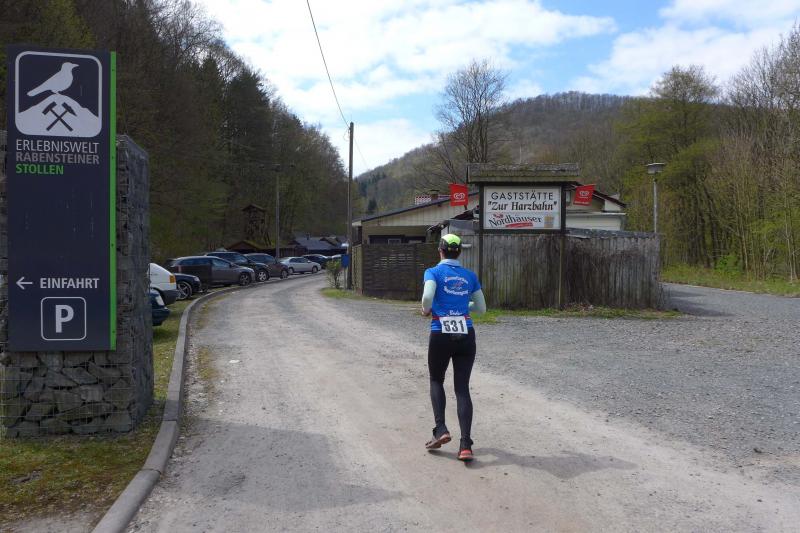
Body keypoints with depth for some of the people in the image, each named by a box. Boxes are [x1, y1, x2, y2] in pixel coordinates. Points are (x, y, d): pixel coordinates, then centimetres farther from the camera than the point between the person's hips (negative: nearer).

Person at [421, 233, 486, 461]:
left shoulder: (434, 272, -2)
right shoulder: (470, 276, 9)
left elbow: (427, 296, -21)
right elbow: (481, 308, 13)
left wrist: (426, 310, 0)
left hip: (441, 336, -2)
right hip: (466, 336, 3)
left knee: (436, 381, 21)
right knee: (463, 388, 4)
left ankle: (441, 430, 7)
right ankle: (465, 446, -3)